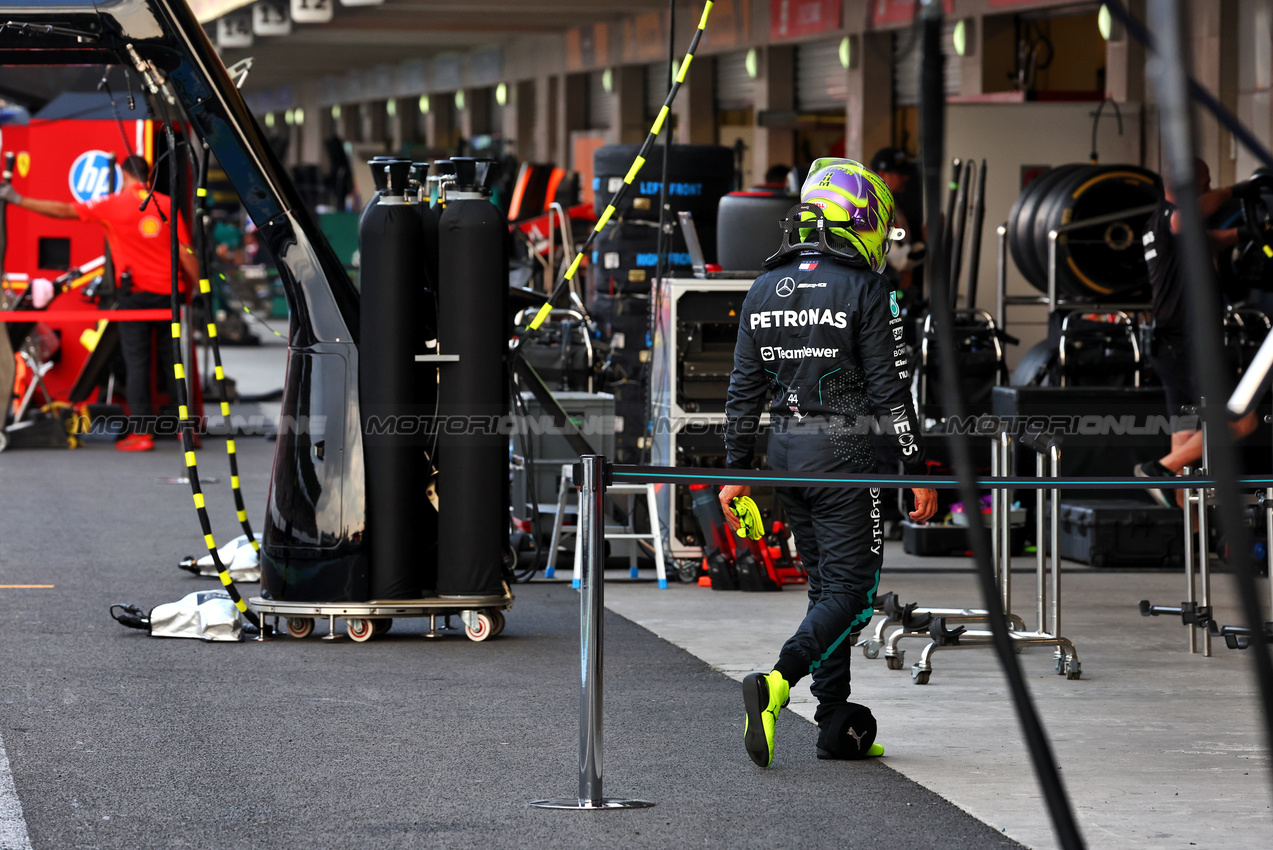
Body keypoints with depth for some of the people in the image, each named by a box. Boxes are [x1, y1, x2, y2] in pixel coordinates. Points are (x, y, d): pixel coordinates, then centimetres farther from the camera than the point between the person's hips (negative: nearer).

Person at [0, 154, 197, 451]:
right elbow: (186, 252, 3)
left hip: (136, 291, -3)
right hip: (168, 292, 3)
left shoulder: (113, 204, -2)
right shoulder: (167, 204, 6)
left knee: (136, 362, -2)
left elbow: (64, 210, 0)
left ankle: (141, 432, -7)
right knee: (172, 360, 10)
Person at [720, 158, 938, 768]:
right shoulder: (864, 290, -10)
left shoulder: (765, 289, 8)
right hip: (844, 453, -7)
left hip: (786, 453, 7)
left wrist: (737, 470, 16)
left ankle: (839, 727, 15)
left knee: (826, 586, 14)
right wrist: (918, 474, -7)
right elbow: (890, 392, -11)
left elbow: (744, 390, 10)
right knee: (851, 592, -4)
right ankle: (776, 684, -25)